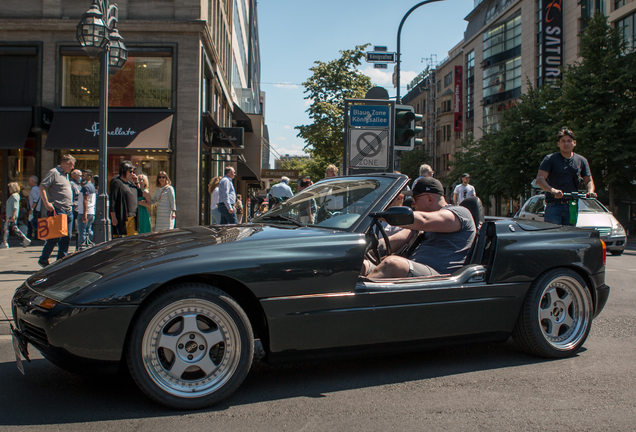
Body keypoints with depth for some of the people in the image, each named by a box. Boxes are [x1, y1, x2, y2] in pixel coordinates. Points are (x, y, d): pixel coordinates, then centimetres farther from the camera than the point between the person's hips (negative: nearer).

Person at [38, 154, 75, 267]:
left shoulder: (66, 175, 20)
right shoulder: (54, 173, -8)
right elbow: (42, 187, -14)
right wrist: (46, 203, -20)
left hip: (68, 211, 9)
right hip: (57, 210, -9)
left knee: (66, 238, 7)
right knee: (55, 237, -6)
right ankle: (43, 260, 7)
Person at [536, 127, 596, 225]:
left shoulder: (581, 161, 13)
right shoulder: (550, 159, 1)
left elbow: (588, 180, 15)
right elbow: (540, 179, -9)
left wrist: (590, 191, -9)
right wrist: (552, 190, -28)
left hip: (572, 206, 3)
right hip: (554, 205, -3)